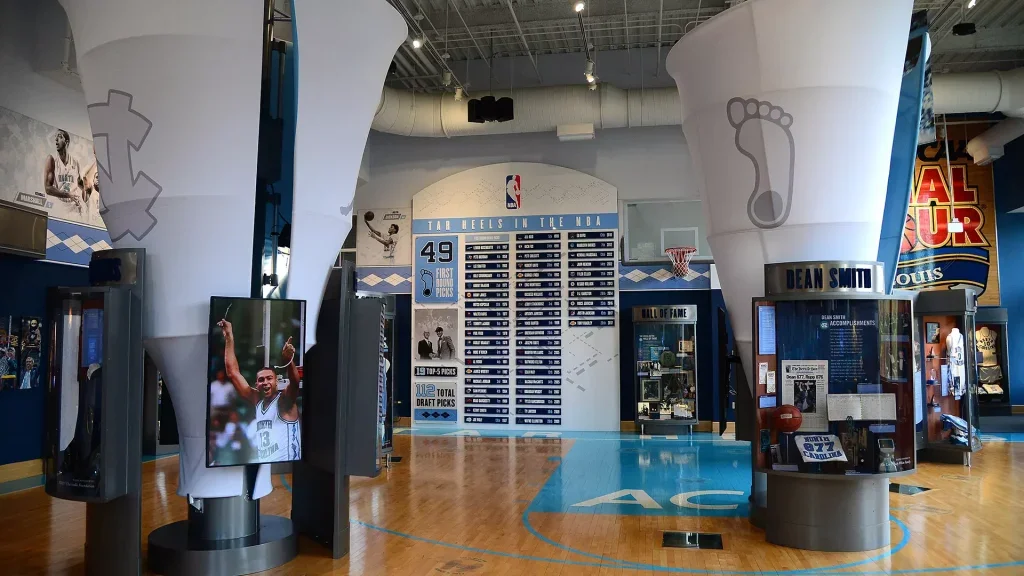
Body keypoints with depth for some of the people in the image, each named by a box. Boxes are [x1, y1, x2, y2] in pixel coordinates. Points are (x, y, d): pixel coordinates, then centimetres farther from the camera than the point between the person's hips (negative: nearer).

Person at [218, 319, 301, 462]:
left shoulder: (285, 401, -3)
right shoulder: (257, 401, 11)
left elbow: (295, 383, -25)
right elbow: (233, 372, 12)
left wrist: (289, 360, -43)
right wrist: (229, 338, 9)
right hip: (262, 465, 6)